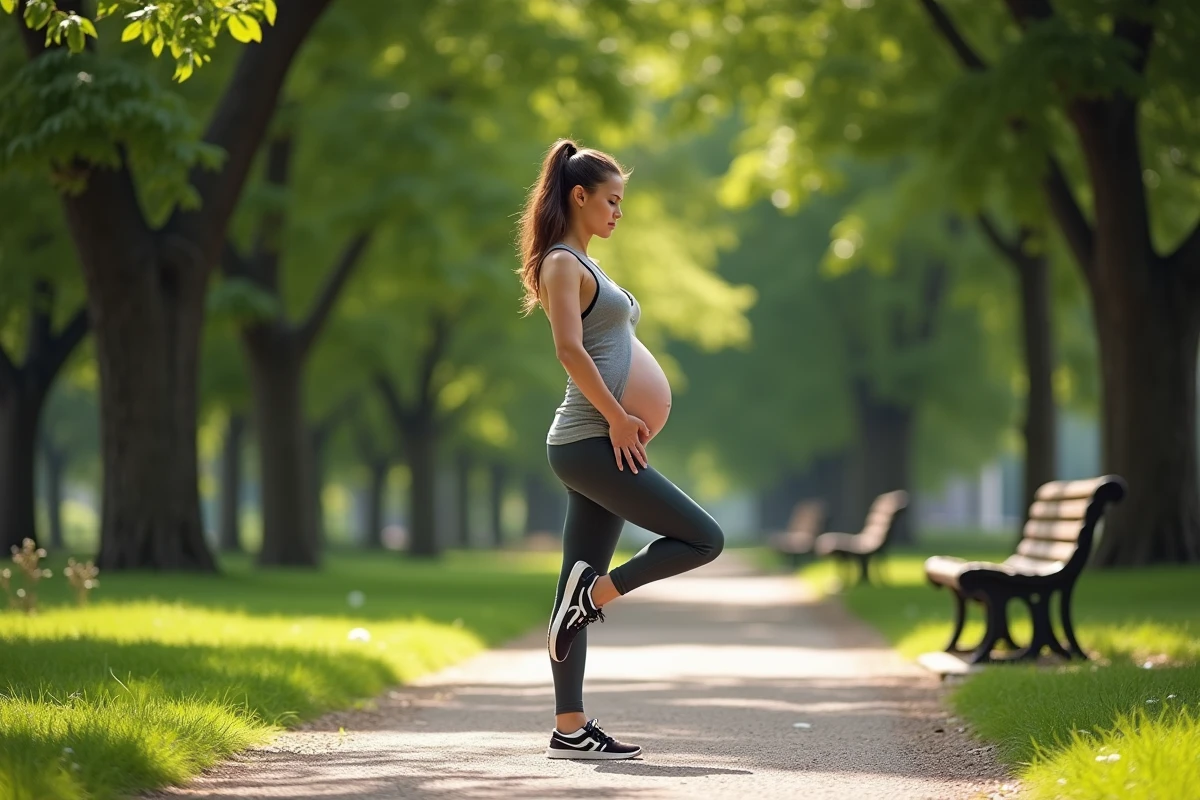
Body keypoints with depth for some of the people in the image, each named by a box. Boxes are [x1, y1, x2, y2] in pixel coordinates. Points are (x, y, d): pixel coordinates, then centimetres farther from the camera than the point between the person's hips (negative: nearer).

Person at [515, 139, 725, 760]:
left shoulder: (585, 266, 23)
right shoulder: (562, 263, -6)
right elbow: (569, 348, -19)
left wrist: (634, 416, 10)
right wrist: (617, 418, -18)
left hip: (599, 445, 9)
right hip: (588, 444, -9)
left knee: (580, 590, 6)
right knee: (703, 539, -9)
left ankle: (571, 728, 6)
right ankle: (596, 592, -6)